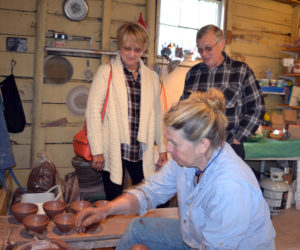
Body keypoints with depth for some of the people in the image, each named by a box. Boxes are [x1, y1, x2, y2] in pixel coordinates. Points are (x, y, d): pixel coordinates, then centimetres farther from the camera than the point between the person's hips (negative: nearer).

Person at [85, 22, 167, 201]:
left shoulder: (152, 77, 12)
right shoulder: (106, 72, 0)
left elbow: (157, 114, 17)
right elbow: (93, 111, -4)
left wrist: (162, 149, 15)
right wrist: (97, 151, -8)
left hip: (142, 152, 3)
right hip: (113, 151, -3)